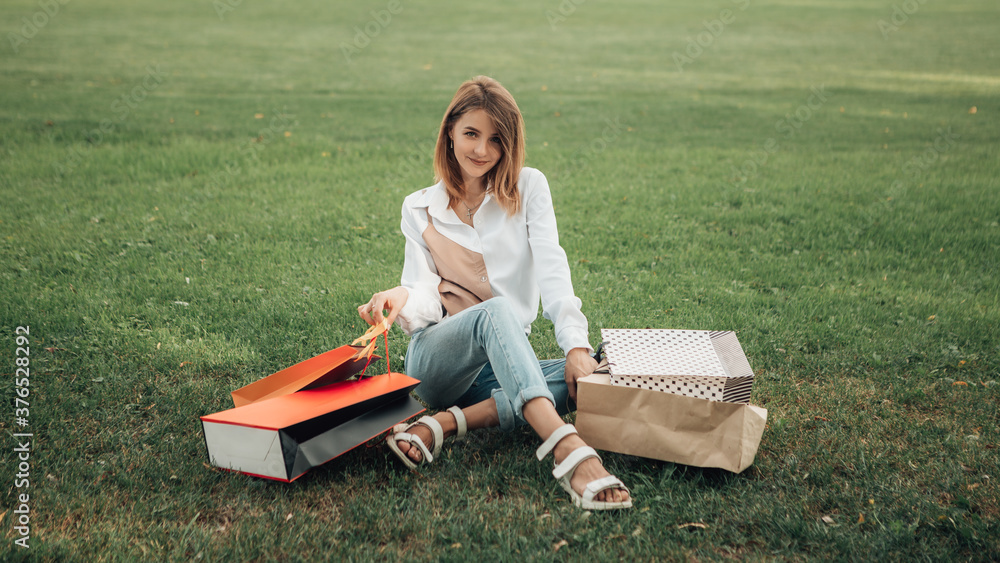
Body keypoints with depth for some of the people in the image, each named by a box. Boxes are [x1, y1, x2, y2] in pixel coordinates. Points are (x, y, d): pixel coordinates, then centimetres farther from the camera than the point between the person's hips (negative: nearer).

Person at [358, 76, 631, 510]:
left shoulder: (529, 188, 6)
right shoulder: (419, 209, 9)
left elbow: (551, 269, -8)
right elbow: (426, 294, -1)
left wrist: (576, 345, -24)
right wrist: (402, 299, -26)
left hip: (507, 360, 2)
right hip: (437, 357, -2)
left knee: (595, 373, -28)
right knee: (496, 311, -36)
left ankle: (445, 423, -34)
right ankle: (569, 451, -54)